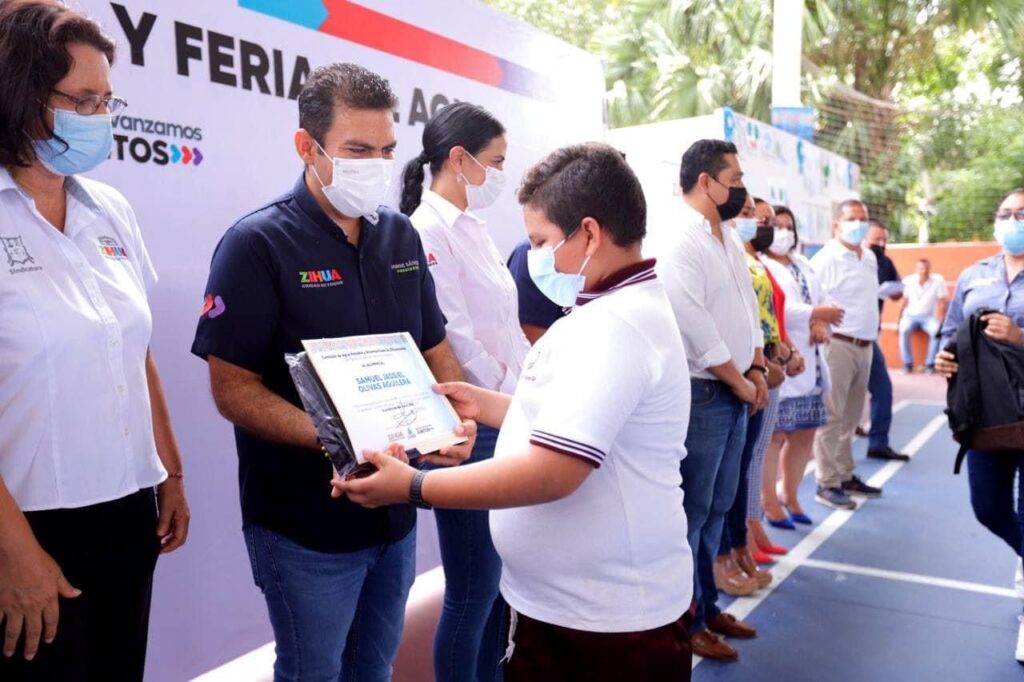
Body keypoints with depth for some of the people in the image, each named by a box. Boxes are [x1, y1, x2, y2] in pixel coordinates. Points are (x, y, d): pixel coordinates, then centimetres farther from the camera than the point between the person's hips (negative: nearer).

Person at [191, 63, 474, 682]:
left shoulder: (401, 236, 4)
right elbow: (233, 389, -16)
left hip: (397, 514, 6)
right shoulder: (258, 245, -14)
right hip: (305, 528, -5)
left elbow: (435, 348, 12)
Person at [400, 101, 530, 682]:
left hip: (508, 420, 9)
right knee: (472, 588, 4)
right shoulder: (428, 232, -16)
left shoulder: (474, 228, 12)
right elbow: (459, 346, -20)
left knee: (498, 577, 18)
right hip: (470, 429, -9)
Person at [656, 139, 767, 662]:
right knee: (691, 512, 3)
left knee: (717, 507, 18)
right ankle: (685, 621, 17)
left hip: (735, 393, 9)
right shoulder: (679, 244, -16)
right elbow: (697, 330, -21)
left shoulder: (729, 242, 13)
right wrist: (740, 383, -11)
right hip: (700, 394, -9)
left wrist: (757, 370, 5)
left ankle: (707, 605, 33)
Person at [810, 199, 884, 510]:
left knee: (850, 417, 15)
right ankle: (826, 484, 2)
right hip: (838, 344, -8)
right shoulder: (825, 260, -10)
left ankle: (845, 476, 24)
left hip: (865, 345, 8)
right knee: (831, 416, -4)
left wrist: (873, 328, 20)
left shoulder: (870, 258, 15)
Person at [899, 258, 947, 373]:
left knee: (937, 331, -32)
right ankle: (907, 363, -16)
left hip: (930, 316, -1)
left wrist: (938, 321, -16)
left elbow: (941, 302, -6)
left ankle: (930, 363, -15)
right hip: (911, 315, 1)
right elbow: (904, 302, 3)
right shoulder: (908, 281, -4)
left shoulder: (938, 280, -8)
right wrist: (900, 320, -2)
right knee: (903, 330, -31)